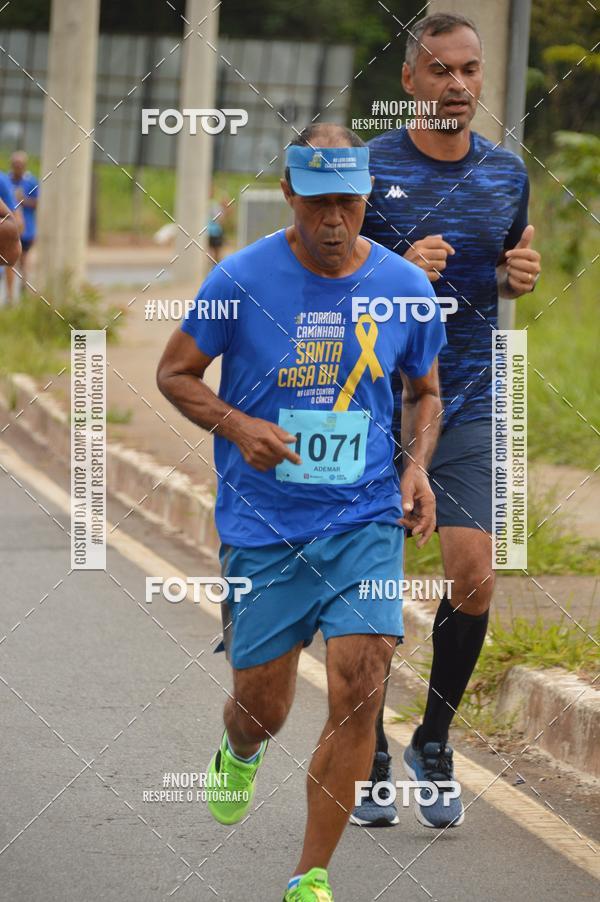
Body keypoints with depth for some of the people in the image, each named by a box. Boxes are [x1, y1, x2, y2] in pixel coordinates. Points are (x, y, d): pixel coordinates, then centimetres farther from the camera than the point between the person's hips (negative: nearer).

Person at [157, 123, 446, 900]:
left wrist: (417, 468, -2)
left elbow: (426, 391, 16)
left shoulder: (405, 287, 0)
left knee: (359, 690, -14)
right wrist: (237, 426, -15)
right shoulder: (242, 279, -8)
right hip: (262, 527, -1)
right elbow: (174, 373, 3)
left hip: (367, 523, 1)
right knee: (262, 708, 8)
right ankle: (239, 753, 48)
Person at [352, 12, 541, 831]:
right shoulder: (368, 168, -5)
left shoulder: (506, 173, 6)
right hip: (375, 403, -2)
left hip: (466, 404, 2)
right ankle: (367, 756, 18)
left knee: (473, 578, -9)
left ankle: (434, 742, 12)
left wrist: (519, 274, -3)